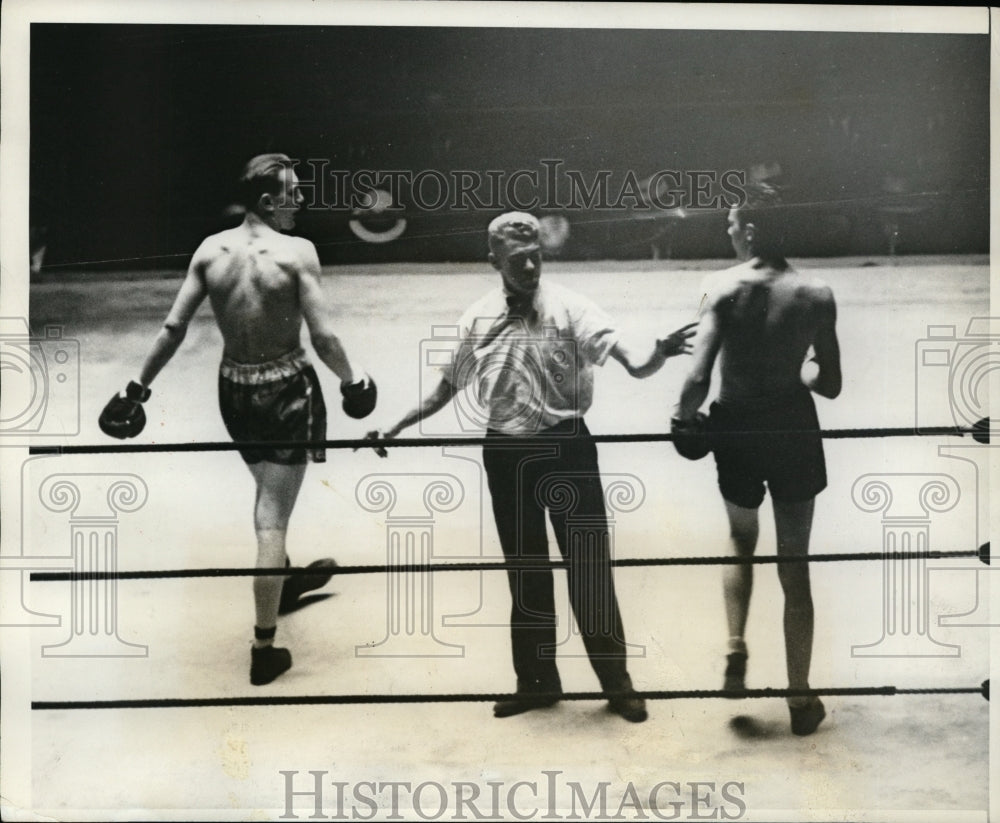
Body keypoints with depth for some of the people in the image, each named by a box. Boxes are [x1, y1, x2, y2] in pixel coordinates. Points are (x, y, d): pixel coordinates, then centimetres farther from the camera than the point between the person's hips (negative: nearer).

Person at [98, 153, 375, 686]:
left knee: (269, 493, 28)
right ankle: (264, 648, 6)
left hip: (234, 389, 5)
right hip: (287, 390, -5)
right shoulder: (297, 253, -16)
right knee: (273, 515, 0)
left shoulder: (209, 250, -2)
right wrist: (351, 381, 0)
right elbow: (323, 336, -17)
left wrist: (140, 385, 8)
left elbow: (173, 329, -1)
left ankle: (285, 580, 50)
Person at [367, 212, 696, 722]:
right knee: (525, 572, 13)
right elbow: (448, 385, 14)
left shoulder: (568, 307, -9)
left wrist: (659, 353, -42)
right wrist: (395, 428, 13)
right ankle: (536, 681, 28)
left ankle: (616, 681, 18)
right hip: (507, 454, 3)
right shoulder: (477, 319, 1)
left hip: (566, 448, -3)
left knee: (589, 567, 3)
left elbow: (632, 361, -19)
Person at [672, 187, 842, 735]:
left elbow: (698, 376, -18)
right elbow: (830, 386, -2)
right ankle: (801, 701, 17)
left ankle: (736, 647, 10)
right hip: (793, 429, 0)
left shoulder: (724, 287, -9)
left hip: (737, 428, 0)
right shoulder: (816, 295, -5)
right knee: (794, 562, 10)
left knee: (741, 538, 27)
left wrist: (682, 420, -2)